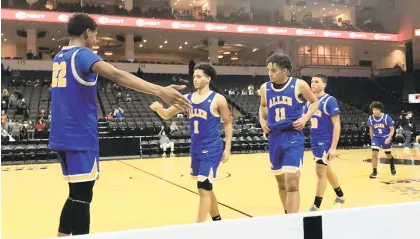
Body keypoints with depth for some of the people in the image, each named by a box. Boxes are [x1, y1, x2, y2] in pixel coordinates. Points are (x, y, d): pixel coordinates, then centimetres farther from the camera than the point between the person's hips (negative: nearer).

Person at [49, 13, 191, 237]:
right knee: (81, 198, -5)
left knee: (76, 195, 18)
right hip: (79, 137, -9)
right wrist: (160, 91, -42)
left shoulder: (59, 57, 15)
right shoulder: (82, 54, -11)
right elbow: (117, 75, -30)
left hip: (62, 135, 9)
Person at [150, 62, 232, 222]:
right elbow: (167, 115, 7)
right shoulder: (187, 98, 5)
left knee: (203, 188, -11)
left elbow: (228, 123, -2)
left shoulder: (217, 99, -9)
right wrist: (158, 108, -17)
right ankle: (217, 220, 34)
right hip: (196, 149, 6)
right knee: (205, 187, 16)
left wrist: (227, 149, -6)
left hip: (212, 149, -6)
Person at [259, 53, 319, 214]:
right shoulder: (265, 88, 4)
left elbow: (315, 102, 8)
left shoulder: (299, 85, -6)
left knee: (292, 184, -13)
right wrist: (262, 120, 6)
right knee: (281, 182, 15)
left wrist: (305, 118, -7)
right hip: (274, 138, 5)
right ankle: (287, 215, 35)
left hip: (293, 137, -4)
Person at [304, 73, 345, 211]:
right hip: (314, 141, 8)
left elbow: (337, 125, -17)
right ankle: (340, 196, 37)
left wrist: (333, 147, -22)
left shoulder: (330, 100, -13)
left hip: (325, 141, -8)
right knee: (326, 170, 18)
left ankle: (316, 206, 0)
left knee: (320, 171, -8)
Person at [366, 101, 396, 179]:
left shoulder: (386, 117, -16)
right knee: (374, 154, -15)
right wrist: (372, 138, 11)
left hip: (386, 137, -1)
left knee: (388, 154, 15)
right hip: (376, 137, 1)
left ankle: (392, 166, 48)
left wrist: (389, 138, -24)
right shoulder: (370, 118, -7)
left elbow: (392, 129, -10)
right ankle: (375, 172, -4)